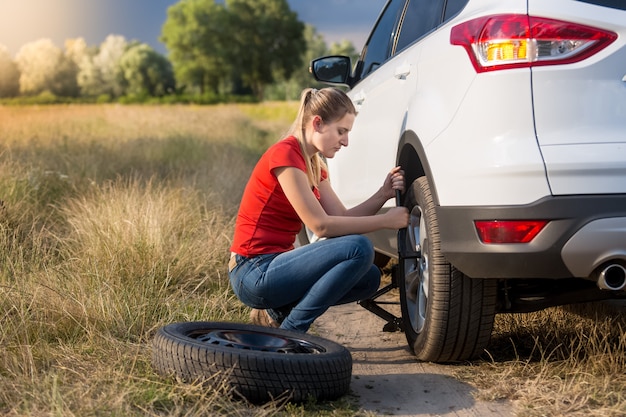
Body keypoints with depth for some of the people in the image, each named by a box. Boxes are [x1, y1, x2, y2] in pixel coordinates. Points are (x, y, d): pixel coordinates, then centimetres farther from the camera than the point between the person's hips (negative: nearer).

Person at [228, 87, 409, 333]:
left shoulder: (313, 164, 14)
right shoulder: (285, 155, -16)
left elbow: (343, 218, 7)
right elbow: (321, 226, -20)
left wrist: (383, 194, -6)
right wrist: (387, 221, -16)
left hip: (273, 264, 10)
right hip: (253, 273, -10)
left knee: (369, 278, 9)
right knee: (359, 249, -21)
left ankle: (278, 312, 9)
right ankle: (287, 335, -12)